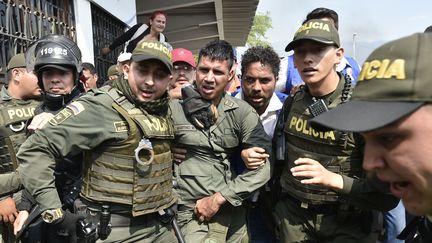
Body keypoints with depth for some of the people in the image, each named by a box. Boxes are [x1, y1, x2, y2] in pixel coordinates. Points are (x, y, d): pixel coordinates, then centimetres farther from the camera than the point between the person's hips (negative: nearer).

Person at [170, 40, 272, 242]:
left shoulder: (242, 112, -3)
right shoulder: (173, 108, -7)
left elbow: (262, 167, -6)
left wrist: (218, 198, -11)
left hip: (234, 212, 2)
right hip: (193, 216, -2)